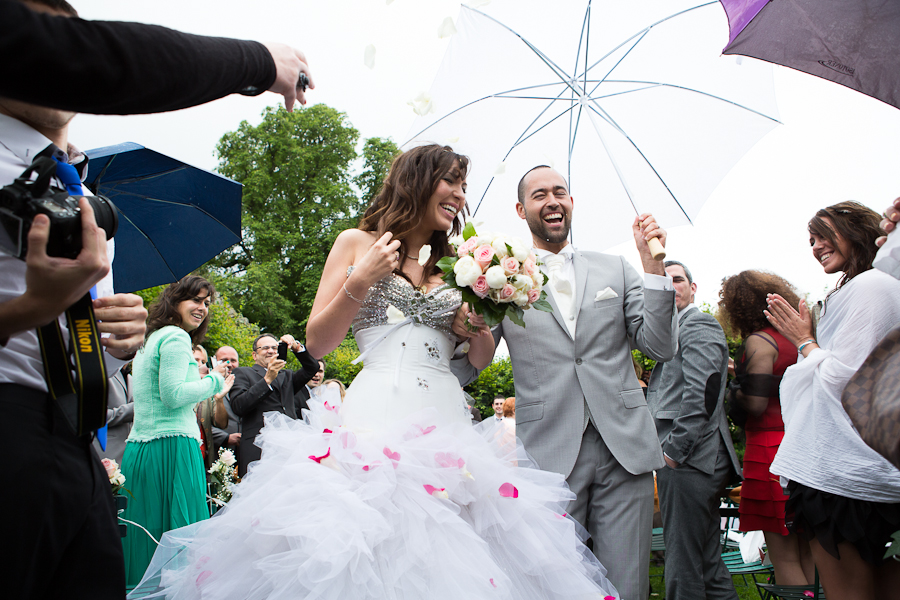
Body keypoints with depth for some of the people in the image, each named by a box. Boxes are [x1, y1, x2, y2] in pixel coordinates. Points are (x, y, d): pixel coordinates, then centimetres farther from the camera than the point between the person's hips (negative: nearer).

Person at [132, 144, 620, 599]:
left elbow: (481, 360, 21)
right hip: (377, 414, -3)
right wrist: (360, 282, -6)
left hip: (446, 423, 4)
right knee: (365, 560, -11)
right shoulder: (357, 243, 10)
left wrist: (481, 325, 0)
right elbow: (317, 343, 5)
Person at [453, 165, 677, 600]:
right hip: (550, 455, -1)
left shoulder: (616, 269, 13)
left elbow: (661, 347, 6)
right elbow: (465, 371, 5)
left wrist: (653, 263, -3)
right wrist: (463, 331, -17)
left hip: (625, 449, 2)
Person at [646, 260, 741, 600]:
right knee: (708, 564, 14)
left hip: (689, 460, -10)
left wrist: (673, 451, -18)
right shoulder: (675, 331, 23)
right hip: (681, 458, 10)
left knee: (684, 567, -5)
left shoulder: (698, 327, -7)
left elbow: (701, 395, -20)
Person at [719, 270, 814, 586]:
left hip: (771, 447, -8)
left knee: (784, 558, -2)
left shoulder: (758, 341, -10)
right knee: (808, 556, 14)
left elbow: (756, 404, -17)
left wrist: (733, 387, 3)